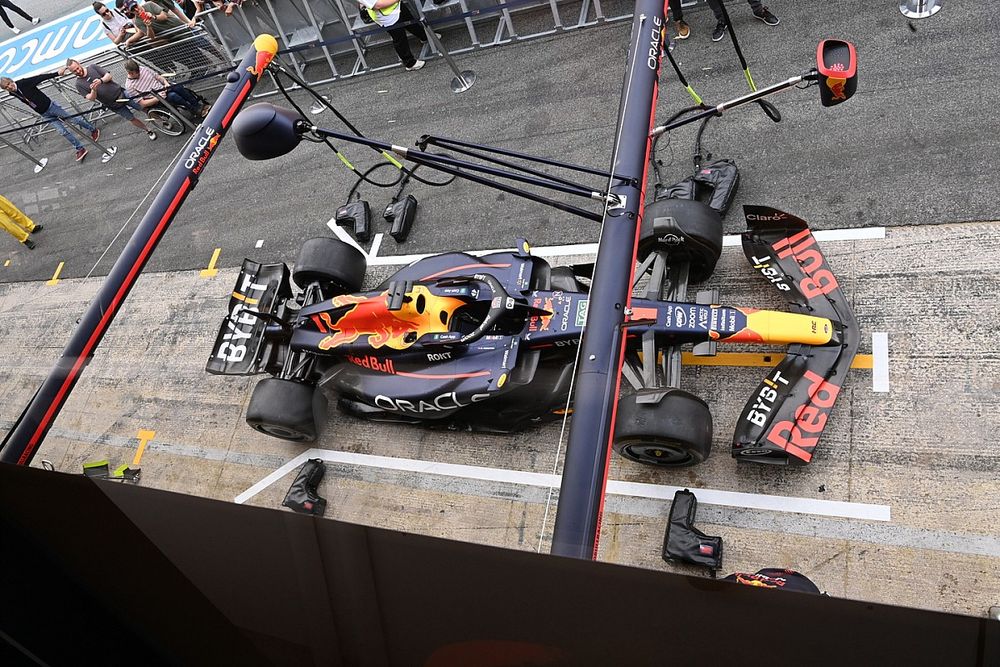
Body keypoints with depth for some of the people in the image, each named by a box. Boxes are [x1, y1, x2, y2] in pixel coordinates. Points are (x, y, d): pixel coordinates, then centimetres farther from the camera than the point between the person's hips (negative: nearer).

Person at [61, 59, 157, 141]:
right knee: (131, 119, 8)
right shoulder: (78, 84, -3)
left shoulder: (92, 67, -2)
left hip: (121, 93, 0)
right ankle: (148, 131, 28)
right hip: (114, 105, 0)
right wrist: (93, 90, -32)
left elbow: (109, 76, -7)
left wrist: (101, 80, -29)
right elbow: (91, 98, -10)